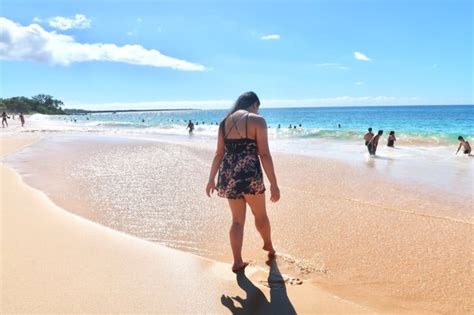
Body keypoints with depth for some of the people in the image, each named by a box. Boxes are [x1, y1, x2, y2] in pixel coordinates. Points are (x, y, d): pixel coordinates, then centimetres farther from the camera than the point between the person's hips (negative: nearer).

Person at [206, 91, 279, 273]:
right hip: (249, 174, -5)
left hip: (228, 175, 5)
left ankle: (237, 262, 18)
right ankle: (268, 245, 43)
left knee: (237, 220, 16)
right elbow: (264, 155, -11)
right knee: (260, 215, 19)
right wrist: (274, 184, -10)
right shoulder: (257, 120, -6)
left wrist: (211, 179, 19)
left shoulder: (225, 122, 12)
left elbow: (219, 154, 12)